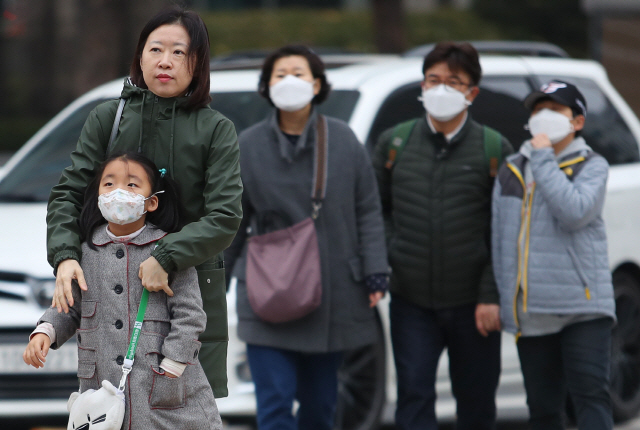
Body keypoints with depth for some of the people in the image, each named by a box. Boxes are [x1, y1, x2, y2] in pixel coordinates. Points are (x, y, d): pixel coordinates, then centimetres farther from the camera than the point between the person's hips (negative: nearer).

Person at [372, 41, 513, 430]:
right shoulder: (394, 143, 6)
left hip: (473, 305, -1)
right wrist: (387, 257, -2)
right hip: (411, 302, 1)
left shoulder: (495, 149, 0)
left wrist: (492, 296, -9)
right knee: (414, 396, -6)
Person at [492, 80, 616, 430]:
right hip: (531, 313, 5)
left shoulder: (591, 167, 1)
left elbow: (575, 212, -18)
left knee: (591, 395, -11)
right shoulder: (512, 171, 14)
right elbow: (499, 239, 15)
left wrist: (544, 159, -11)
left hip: (582, 306, -5)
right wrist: (500, 297, 8)